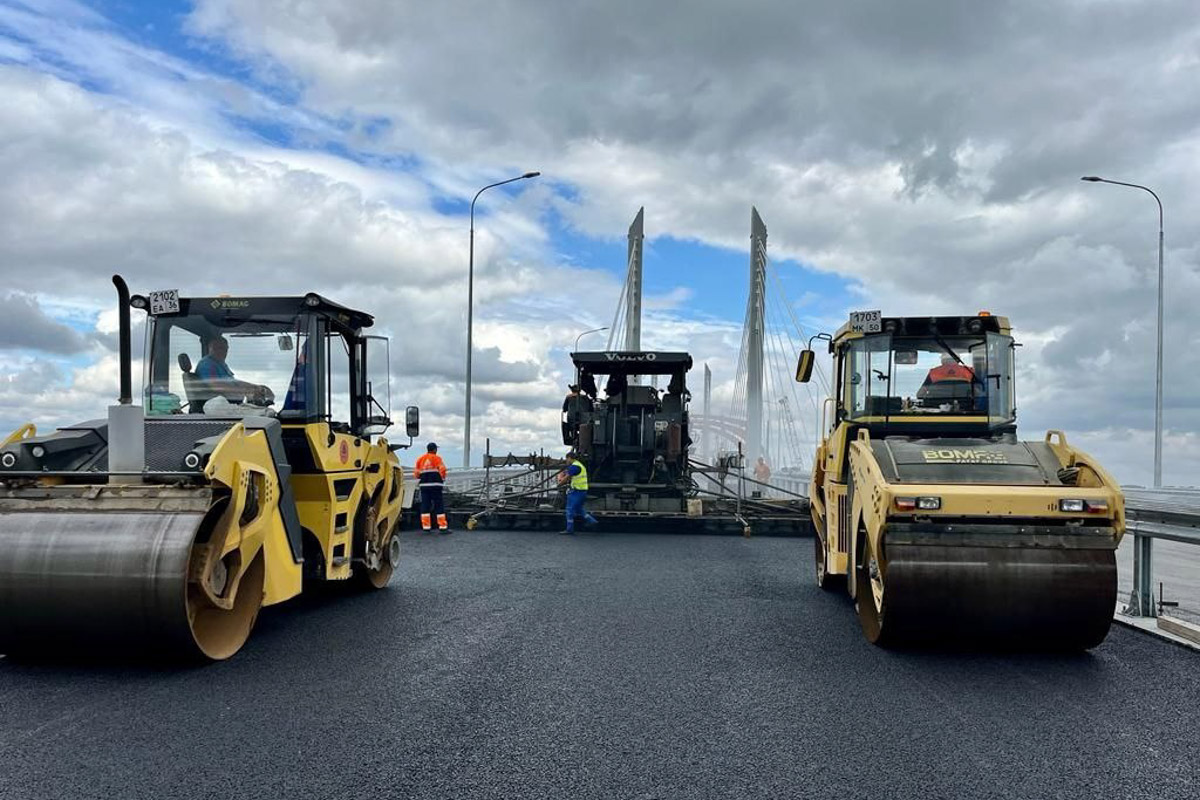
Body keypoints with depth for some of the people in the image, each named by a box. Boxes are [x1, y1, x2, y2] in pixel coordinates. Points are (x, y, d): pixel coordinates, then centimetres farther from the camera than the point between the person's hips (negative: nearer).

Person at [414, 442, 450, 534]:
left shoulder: (420, 459, 11)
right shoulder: (437, 458, -2)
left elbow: (416, 471, 8)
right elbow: (442, 470, -9)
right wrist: (443, 481, 5)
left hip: (424, 485, 4)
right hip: (435, 485, -4)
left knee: (425, 505, 7)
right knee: (439, 505, -1)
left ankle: (426, 527, 4)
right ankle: (443, 527, -3)